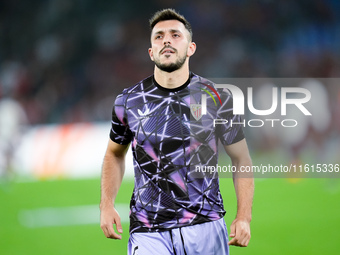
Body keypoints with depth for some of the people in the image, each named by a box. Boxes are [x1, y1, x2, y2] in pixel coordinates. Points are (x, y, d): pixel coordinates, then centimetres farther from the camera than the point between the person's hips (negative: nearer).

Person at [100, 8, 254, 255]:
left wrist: (244, 217, -4)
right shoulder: (128, 102, 3)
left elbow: (241, 159, 7)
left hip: (206, 228, 0)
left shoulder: (217, 99, 0)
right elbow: (115, 153, 19)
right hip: (148, 233, 0)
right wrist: (107, 205, 5)